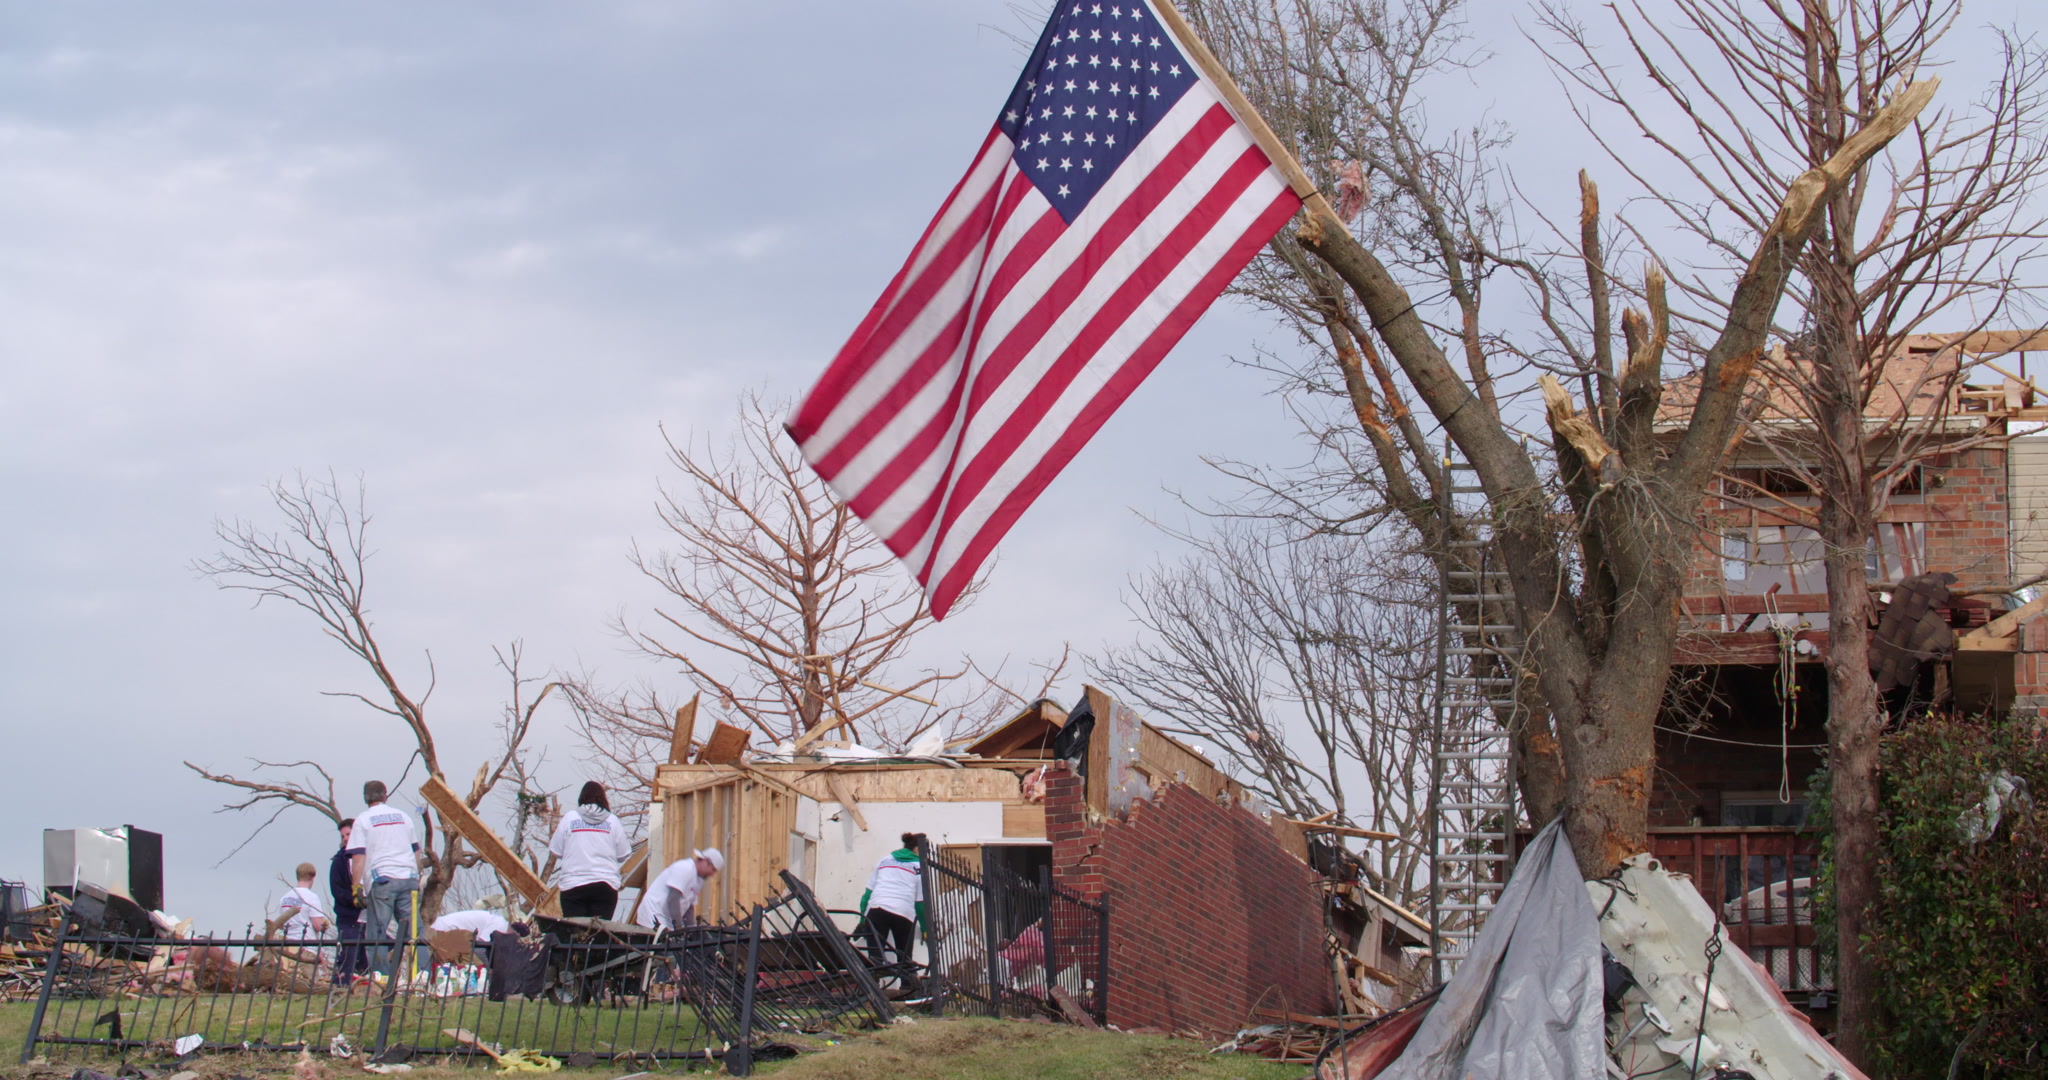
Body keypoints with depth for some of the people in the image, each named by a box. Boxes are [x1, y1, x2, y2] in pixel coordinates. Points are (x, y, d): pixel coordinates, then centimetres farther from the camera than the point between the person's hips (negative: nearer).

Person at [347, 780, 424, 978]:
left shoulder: (363, 820, 4)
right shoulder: (403, 816, 17)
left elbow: (358, 856, -4)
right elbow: (416, 851, 21)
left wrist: (357, 887, -4)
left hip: (382, 880, -4)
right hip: (409, 878, 4)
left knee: (377, 933, -1)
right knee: (412, 931, 5)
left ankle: (383, 978, -7)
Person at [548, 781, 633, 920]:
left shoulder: (569, 818, 1)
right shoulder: (612, 820, 3)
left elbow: (556, 852, 3)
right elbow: (622, 855, 6)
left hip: (573, 885, -1)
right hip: (606, 885, 1)